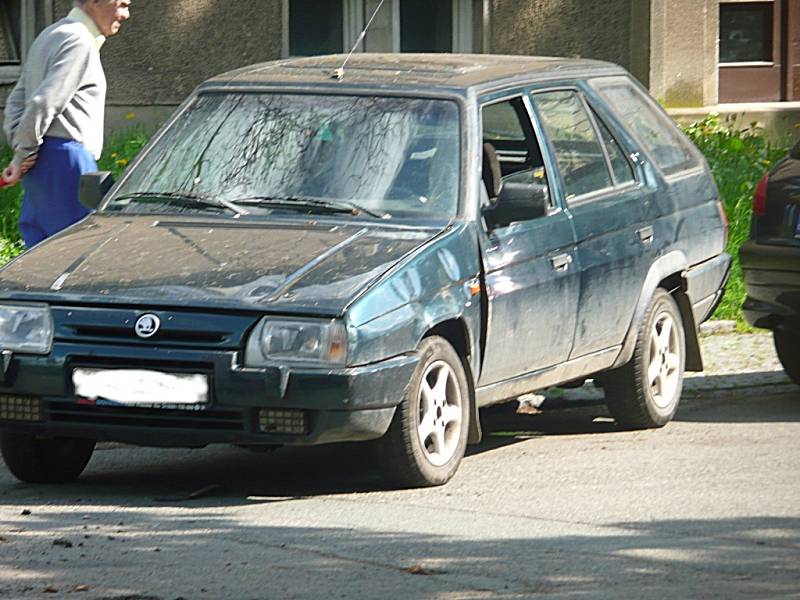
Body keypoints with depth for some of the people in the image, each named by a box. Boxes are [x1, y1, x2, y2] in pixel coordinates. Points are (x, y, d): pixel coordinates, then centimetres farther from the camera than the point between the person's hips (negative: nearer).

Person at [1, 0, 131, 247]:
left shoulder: (49, 36, 22)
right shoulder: (79, 43, -11)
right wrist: (24, 154, -9)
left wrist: (21, 147, 6)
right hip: (67, 161, -10)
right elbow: (43, 103, -19)